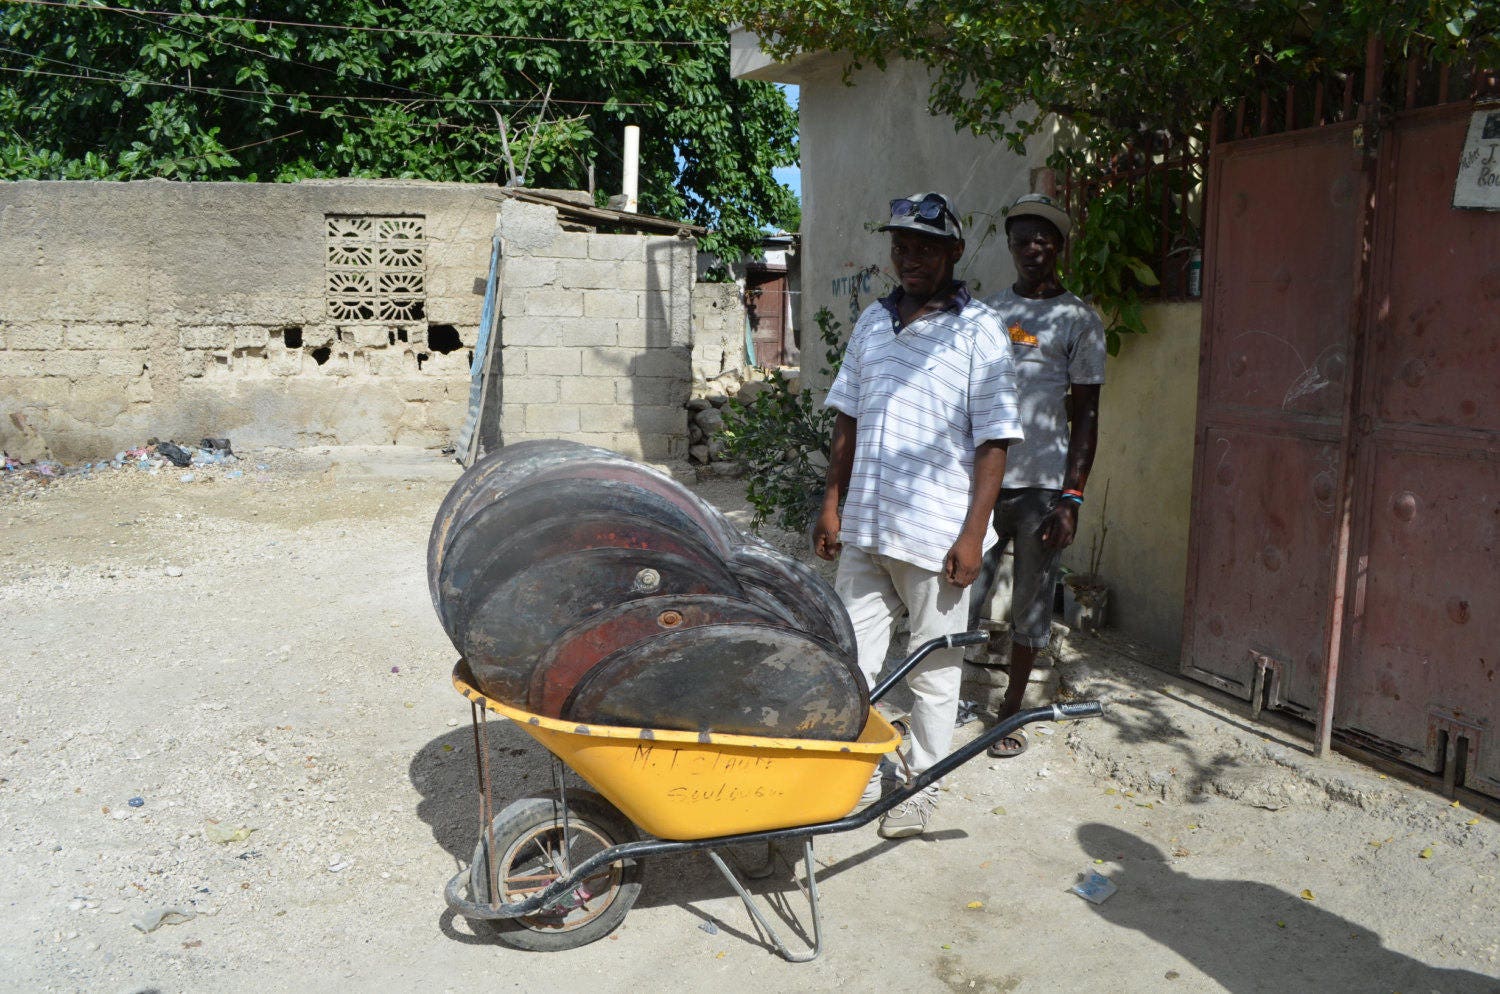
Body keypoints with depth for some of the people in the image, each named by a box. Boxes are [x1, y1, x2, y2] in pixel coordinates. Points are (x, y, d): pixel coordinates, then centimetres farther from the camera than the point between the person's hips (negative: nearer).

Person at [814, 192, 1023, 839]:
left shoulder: (978, 331, -6)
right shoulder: (873, 322, 10)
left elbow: (993, 441, -8)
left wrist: (973, 534, -13)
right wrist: (832, 505, 11)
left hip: (936, 536, -5)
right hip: (864, 529, 5)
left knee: (933, 670, 9)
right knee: (851, 657, 11)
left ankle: (922, 785, 25)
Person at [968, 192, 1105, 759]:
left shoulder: (1077, 320, 1)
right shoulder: (987, 313, 12)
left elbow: (1086, 415, -1)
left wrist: (1072, 498, -9)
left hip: (1040, 486, -2)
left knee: (1030, 604, 6)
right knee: (960, 597, 0)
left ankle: (1012, 711, 21)